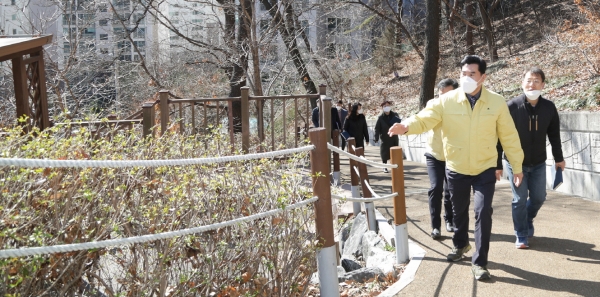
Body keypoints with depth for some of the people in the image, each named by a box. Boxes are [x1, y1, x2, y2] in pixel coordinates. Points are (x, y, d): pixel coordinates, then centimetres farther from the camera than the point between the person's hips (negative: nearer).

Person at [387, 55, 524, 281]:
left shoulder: (497, 103, -7)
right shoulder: (447, 101, -9)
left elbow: (509, 136, -2)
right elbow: (425, 118, -19)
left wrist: (517, 166, 0)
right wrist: (407, 126, -41)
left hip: (485, 169, -1)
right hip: (456, 169, 1)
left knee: (483, 213, -9)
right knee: (459, 211, 19)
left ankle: (479, 263, 4)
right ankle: (460, 244, 46)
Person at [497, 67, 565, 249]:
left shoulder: (549, 107, -7)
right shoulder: (512, 106, -16)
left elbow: (554, 135, 6)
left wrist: (559, 158, 12)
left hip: (538, 163, 3)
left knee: (539, 197, 12)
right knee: (520, 199, 1)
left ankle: (528, 220, 42)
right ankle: (521, 236, 17)